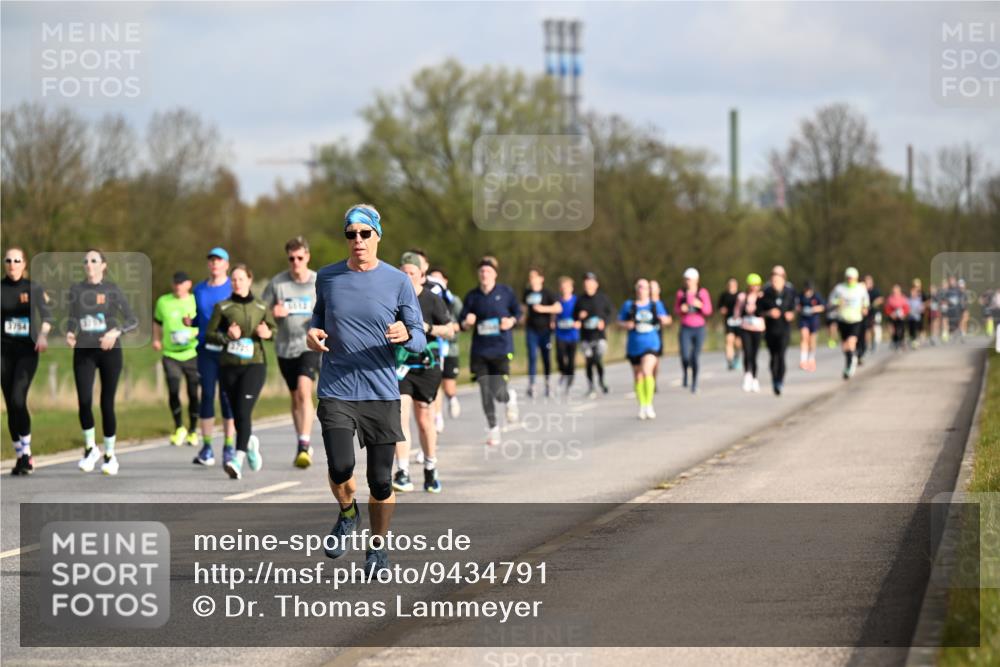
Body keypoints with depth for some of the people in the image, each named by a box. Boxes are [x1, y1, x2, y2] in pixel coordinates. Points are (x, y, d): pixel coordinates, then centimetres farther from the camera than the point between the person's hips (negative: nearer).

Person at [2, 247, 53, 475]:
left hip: (27, 351, -3)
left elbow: (46, 314, -13)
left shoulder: (34, 288, 0)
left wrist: (43, 335, -31)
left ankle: (26, 452, -8)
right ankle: (20, 456, 13)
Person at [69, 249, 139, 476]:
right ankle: (90, 448, 7)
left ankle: (109, 455, 16)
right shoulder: (76, 290, 6)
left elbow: (133, 321, -4)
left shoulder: (112, 290, -2)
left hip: (109, 351, -2)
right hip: (84, 352, 2)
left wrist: (116, 332, -22)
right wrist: (69, 334, -6)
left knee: (107, 404, 0)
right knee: (84, 401, -14)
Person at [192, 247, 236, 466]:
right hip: (206, 348, 3)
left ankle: (229, 447, 4)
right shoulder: (200, 289, 13)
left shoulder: (234, 288, 1)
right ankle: (206, 448, 5)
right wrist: (189, 322, 1)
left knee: (227, 396, -3)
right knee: (207, 394, -1)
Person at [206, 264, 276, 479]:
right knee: (237, 414, 7)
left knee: (243, 412, -16)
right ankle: (250, 442, 37)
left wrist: (267, 333, -4)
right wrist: (226, 336, -14)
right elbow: (209, 334, 5)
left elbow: (274, 329, 19)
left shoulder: (261, 307, 8)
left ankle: (238, 458, -22)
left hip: (254, 365, -2)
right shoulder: (222, 307, 6)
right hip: (228, 366, 2)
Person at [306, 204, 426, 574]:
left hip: (382, 393, 0)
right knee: (340, 468, -18)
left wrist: (406, 335, -20)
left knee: (381, 481, 1)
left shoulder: (398, 282, 0)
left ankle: (377, 548, 23)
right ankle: (347, 514, 15)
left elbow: (420, 339, 3)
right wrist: (313, 332, 2)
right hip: (336, 391, 0)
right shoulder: (327, 277, 5)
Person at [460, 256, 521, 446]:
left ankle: (510, 397, 27)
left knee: (499, 393, -10)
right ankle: (492, 427, 17)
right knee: (485, 393, -1)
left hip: (502, 349, -2)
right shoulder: (472, 296, 3)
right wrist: (467, 322, -16)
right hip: (480, 350, 2)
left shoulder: (505, 292, -1)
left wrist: (511, 321, -8)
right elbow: (462, 323, 7)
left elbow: (517, 311, 12)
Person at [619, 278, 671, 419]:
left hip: (651, 344, -1)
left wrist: (665, 320, -9)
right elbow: (620, 322, 7)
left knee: (647, 371, -22)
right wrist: (626, 325, -14)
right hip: (634, 345, 1)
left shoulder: (656, 305, 5)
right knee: (638, 376, 9)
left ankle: (649, 404, -14)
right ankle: (642, 406, 25)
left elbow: (666, 320, 14)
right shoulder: (629, 305, 2)